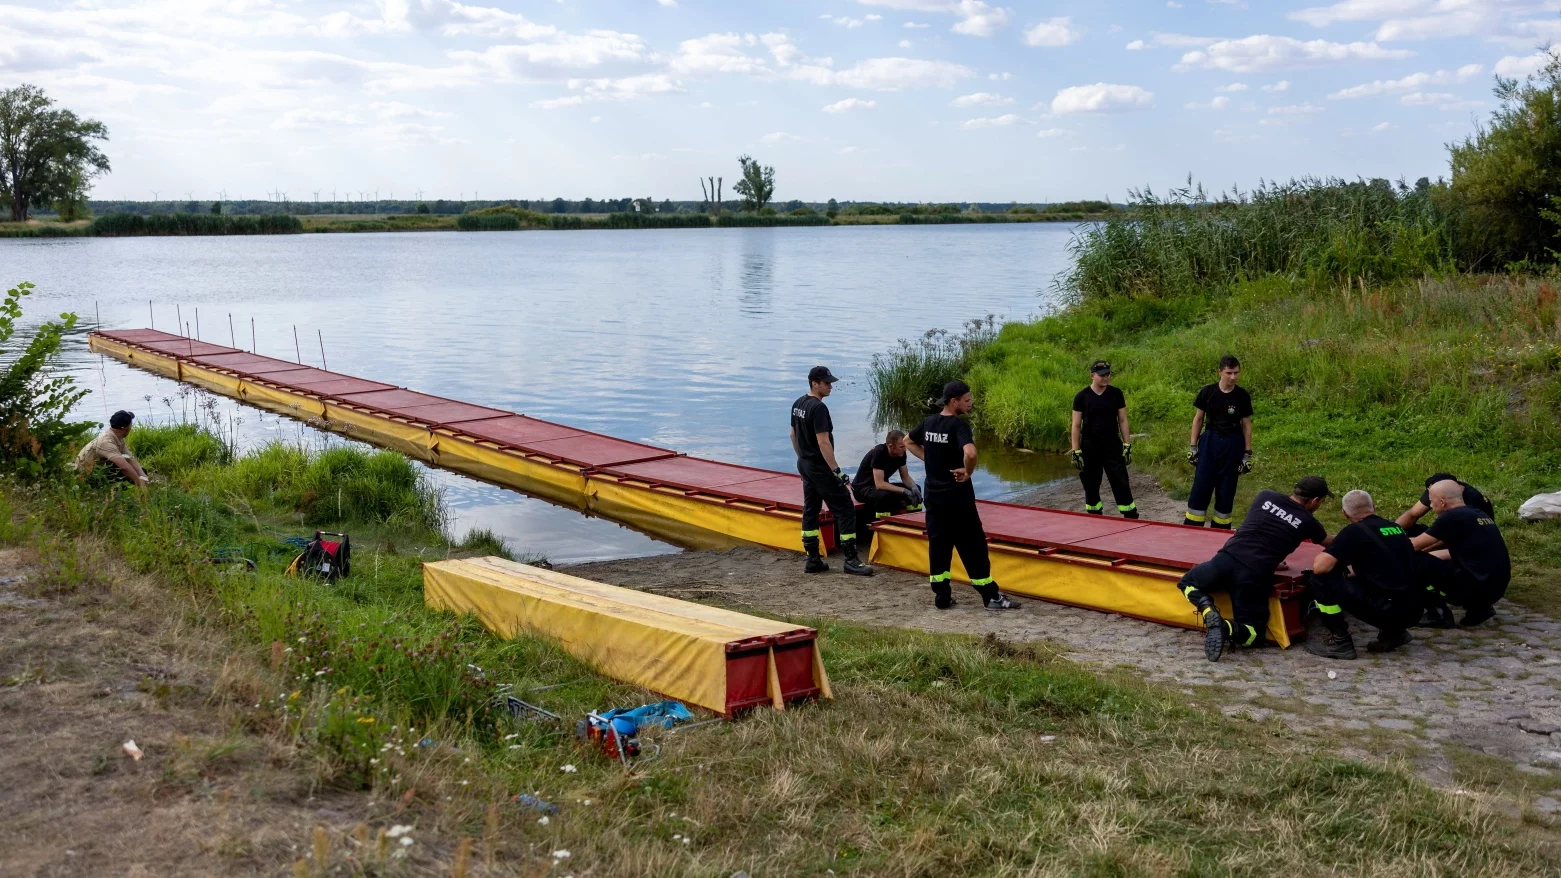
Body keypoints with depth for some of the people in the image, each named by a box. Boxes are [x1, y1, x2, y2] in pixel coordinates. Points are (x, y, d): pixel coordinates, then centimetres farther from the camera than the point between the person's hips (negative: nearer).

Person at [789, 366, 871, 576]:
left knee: (810, 511, 13)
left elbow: (793, 435, 17)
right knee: (845, 510, -5)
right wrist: (836, 471, -23)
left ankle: (813, 560, 15)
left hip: (804, 465, 10)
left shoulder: (798, 404, 9)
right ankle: (851, 560, -3)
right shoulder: (818, 408, -21)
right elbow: (823, 443, -25)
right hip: (820, 467, -10)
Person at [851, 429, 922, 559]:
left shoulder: (900, 453, -7)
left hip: (881, 485, 8)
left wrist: (913, 488, -20)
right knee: (885, 497, -39)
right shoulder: (879, 453, -29)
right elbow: (879, 484, -34)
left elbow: (905, 476, 1)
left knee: (915, 490, -6)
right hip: (863, 487, -8)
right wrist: (905, 491, -36)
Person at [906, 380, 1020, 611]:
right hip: (956, 496, -7)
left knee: (938, 544, 11)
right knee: (973, 545, 0)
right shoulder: (959, 425, -18)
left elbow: (908, 441, 21)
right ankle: (991, 596, 7)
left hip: (933, 495, 7)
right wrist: (968, 472, -17)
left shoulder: (929, 422, 6)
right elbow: (970, 452, -35)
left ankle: (941, 596, 15)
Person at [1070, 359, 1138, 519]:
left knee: (1121, 483, -4)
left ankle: (1131, 518, 0)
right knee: (1091, 486, 6)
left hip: (1113, 445, 1)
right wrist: (1076, 452, -6)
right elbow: (1076, 425, -2)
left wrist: (1127, 445, 0)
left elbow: (1123, 420, 6)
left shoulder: (1116, 394, 2)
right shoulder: (1081, 397, -4)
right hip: (1089, 447, 0)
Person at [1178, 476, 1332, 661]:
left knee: (1188, 583, 26)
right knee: (1253, 633, 13)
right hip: (1255, 576, -2)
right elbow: (1329, 544, 31)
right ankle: (1228, 628, -19)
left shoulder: (1265, 497, 16)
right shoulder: (1307, 522, 10)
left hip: (1226, 559, 2)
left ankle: (1209, 613, -4)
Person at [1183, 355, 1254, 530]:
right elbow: (1198, 419, 6)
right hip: (1209, 442, 0)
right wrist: (1192, 446, 3)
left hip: (1232, 445, 0)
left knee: (1226, 490, 6)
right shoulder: (1208, 391, -3)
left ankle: (1220, 532, 14)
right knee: (1200, 487, -4)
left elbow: (1247, 425, 3)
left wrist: (1247, 454, 0)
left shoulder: (1243, 396, -3)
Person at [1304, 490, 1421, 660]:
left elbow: (1319, 567, -12)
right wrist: (1355, 570, 34)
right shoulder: (1397, 528, 16)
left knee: (1320, 580, -3)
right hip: (1411, 611, 8)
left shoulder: (1354, 531, -6)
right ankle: (1394, 632, 17)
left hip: (1387, 609, -8)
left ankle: (1339, 641, 2)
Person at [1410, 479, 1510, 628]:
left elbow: (1416, 545, -2)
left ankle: (1439, 614, -1)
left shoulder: (1451, 517, -10)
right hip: (1496, 586, 9)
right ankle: (1478, 608, 15)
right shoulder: (1478, 514, 15)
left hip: (1478, 586, -9)